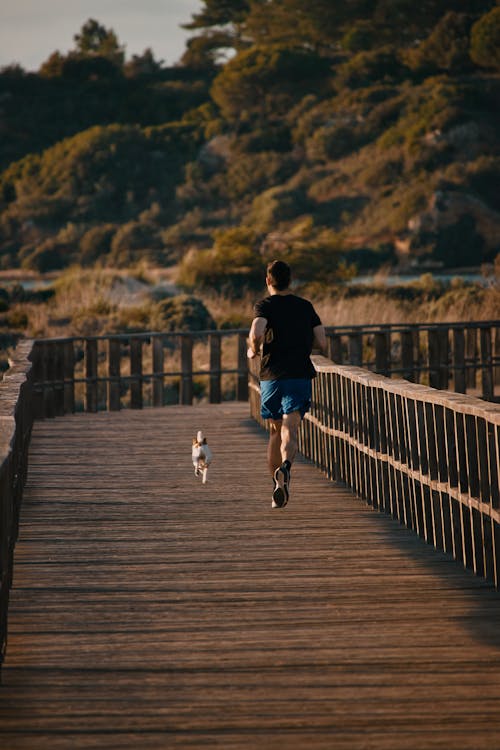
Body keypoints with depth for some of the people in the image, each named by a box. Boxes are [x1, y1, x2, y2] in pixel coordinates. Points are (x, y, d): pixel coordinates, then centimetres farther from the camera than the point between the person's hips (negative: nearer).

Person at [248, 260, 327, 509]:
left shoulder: (264, 306, 0)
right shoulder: (305, 306, 10)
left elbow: (256, 333, -20)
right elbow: (321, 343, 6)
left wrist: (253, 350, 1)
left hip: (271, 376, 0)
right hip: (300, 375, 0)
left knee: (275, 432, 16)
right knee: (289, 431, -11)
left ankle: (277, 487, 17)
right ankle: (285, 467, -41)